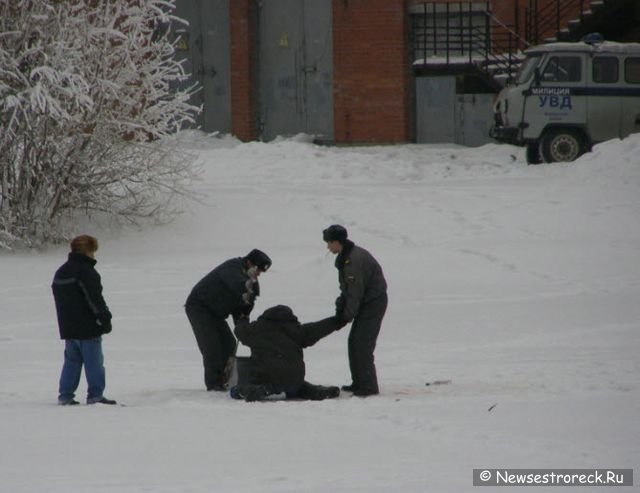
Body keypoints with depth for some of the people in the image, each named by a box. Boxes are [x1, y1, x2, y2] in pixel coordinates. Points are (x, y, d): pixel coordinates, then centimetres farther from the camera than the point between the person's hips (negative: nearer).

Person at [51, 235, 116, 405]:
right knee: (93, 361, -2)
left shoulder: (61, 273, 14)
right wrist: (105, 318, -11)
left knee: (72, 360, 13)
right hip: (88, 327, -8)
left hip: (68, 327, 8)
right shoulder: (86, 271, -15)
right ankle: (95, 395, -3)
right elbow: (94, 298, -19)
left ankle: (65, 395, 8)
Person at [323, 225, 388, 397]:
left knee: (362, 344, -11)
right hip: (368, 303, 10)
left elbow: (355, 292, -21)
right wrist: (341, 307, 4)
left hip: (373, 303, -10)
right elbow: (347, 289, 15)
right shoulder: (346, 257, 10)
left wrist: (347, 315, -12)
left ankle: (368, 386, -10)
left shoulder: (354, 261, -24)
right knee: (354, 342, 14)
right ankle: (359, 383, 21)